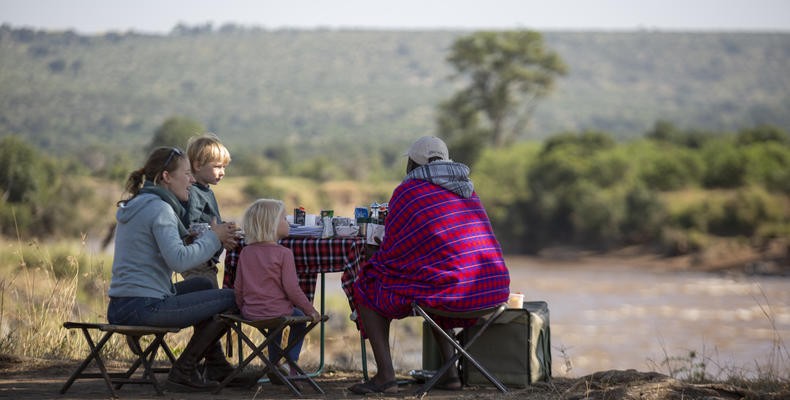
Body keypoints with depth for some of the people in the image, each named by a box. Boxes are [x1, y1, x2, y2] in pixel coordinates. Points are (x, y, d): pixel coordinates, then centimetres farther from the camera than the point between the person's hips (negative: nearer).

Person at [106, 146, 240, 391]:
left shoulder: (135, 205, 19)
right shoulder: (159, 208, -12)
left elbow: (172, 248, 19)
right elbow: (179, 260, -24)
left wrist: (215, 237, 9)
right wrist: (213, 238, -9)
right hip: (143, 308, -10)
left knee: (201, 285, 29)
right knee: (231, 299, -6)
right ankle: (182, 371, 1)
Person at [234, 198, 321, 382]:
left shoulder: (246, 252, 3)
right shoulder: (284, 253, -14)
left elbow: (238, 286, 7)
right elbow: (292, 288, -16)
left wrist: (242, 307, 24)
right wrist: (311, 310, -5)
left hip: (249, 312, 5)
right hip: (277, 311, -5)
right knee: (299, 318, 25)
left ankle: (273, 364, 31)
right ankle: (292, 367, 18)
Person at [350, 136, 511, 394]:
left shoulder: (407, 191, 0)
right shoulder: (465, 189, 21)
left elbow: (393, 247, 2)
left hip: (449, 284, -7)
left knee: (367, 288, 13)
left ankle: (385, 375, 2)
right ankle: (450, 371, 26)